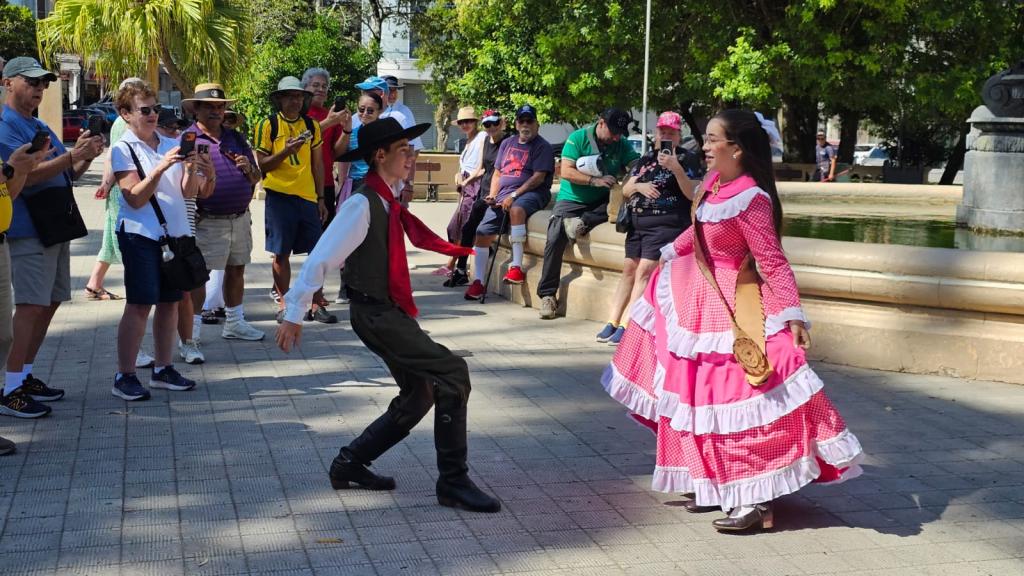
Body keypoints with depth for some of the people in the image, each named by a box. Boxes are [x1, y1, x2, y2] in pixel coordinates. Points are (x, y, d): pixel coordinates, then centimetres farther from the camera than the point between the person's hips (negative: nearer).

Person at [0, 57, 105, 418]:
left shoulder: (40, 127, 18)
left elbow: (67, 173, 20)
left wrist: (85, 157, 0)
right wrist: (72, 156, -26)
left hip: (55, 226, 9)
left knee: (49, 304, 12)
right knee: (30, 306, -13)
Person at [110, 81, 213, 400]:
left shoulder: (171, 145, 9)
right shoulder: (123, 150, -5)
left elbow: (188, 192, 6)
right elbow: (135, 198, -14)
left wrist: (191, 169, -14)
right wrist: (161, 168, -24)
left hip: (174, 231, 6)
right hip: (140, 234, -6)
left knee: (170, 302, 9)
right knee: (140, 304, -7)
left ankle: (163, 369, 19)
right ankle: (124, 376, -2)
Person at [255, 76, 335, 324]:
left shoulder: (312, 125, 10)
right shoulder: (268, 125, 0)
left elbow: (317, 163, 14)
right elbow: (261, 164, -2)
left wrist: (321, 198, 10)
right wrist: (286, 151, -17)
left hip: (308, 195, 3)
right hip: (279, 195, -3)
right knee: (281, 253, 2)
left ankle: (317, 304, 8)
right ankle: (284, 305, 12)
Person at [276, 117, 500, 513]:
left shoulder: (389, 201, 7)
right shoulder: (362, 205, -19)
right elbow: (320, 259, -20)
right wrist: (294, 313, -20)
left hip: (393, 312, 10)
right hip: (375, 313, -10)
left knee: (418, 397, 16)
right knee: (452, 374, -16)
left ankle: (350, 464, 26)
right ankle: (453, 483, -9)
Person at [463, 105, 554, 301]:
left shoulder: (542, 147, -1)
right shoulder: (507, 143, 20)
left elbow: (538, 177, -12)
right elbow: (497, 173, 23)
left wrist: (514, 196, -19)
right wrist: (493, 195, 5)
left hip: (530, 193, -7)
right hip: (503, 195, 7)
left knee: (516, 209, -40)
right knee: (482, 232, -5)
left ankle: (517, 267, -39)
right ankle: (478, 282, 3)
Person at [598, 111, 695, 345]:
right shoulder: (646, 159, 17)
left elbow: (692, 193, -11)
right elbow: (626, 190, 15)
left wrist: (676, 168, -24)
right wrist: (639, 186, -7)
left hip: (667, 223, -6)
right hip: (638, 222, 6)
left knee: (645, 270, -14)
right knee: (629, 269, 7)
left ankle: (626, 326, -16)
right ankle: (612, 323, 10)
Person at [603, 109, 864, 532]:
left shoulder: (750, 199, -24)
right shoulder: (714, 182, 2)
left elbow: (772, 260, -23)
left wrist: (792, 314, -27)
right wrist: (670, 252, 32)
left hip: (731, 308, -10)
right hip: (698, 297, 10)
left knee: (737, 403, -9)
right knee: (698, 396, 16)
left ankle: (758, 502, -5)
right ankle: (714, 486, 28)